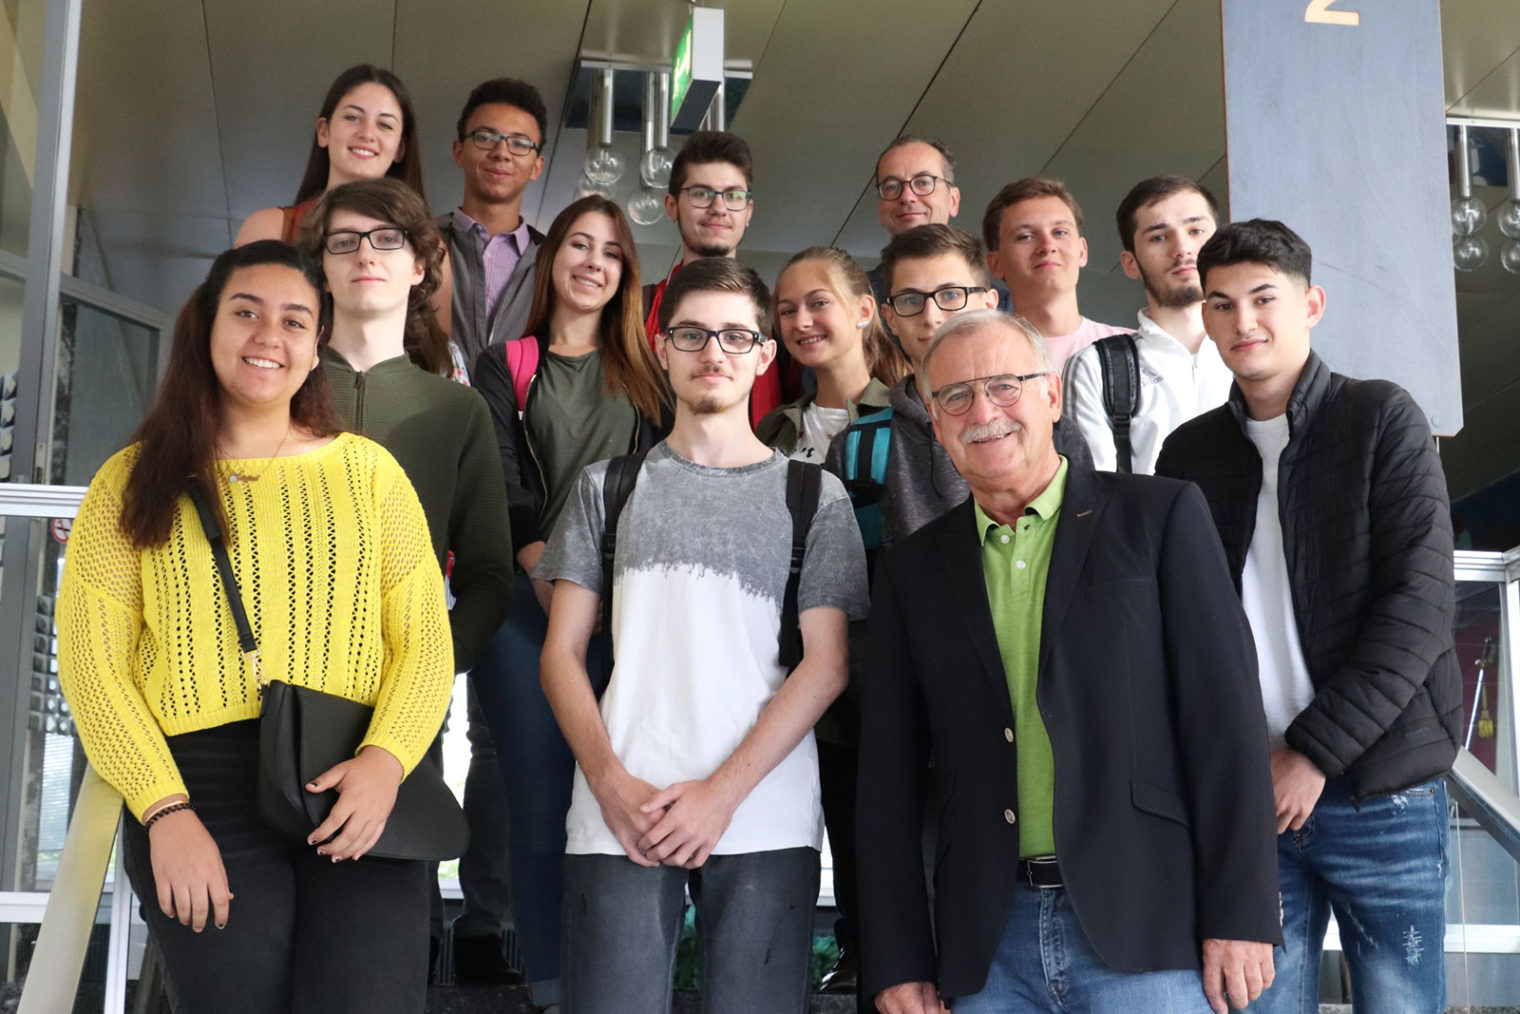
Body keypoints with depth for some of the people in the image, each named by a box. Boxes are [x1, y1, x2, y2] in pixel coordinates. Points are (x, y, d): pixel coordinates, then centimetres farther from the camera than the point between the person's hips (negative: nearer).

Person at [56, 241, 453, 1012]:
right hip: (200, 789, 0)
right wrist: (164, 810, -8)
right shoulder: (137, 482, 9)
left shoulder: (368, 471, 11)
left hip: (354, 786, 1)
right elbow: (91, 658, 3)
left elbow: (424, 639, 7)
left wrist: (386, 759, -11)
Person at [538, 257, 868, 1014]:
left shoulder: (813, 496, 8)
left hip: (763, 822, 0)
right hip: (619, 818, 1)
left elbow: (826, 666, 1)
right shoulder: (610, 486, 12)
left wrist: (722, 793, -9)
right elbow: (562, 653, 9)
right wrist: (612, 783, -6)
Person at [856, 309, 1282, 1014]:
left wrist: (1240, 915, -9)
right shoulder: (913, 571, 11)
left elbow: (1226, 718, -3)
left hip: (1145, 932, -3)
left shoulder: (1160, 516, 2)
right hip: (988, 951, 3)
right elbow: (888, 777, 10)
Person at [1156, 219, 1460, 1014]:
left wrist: (1314, 752, -13)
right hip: (1242, 797, 3)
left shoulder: (1381, 420, -1)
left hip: (1380, 791, -3)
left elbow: (1421, 604, -9)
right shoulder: (1189, 452, 10)